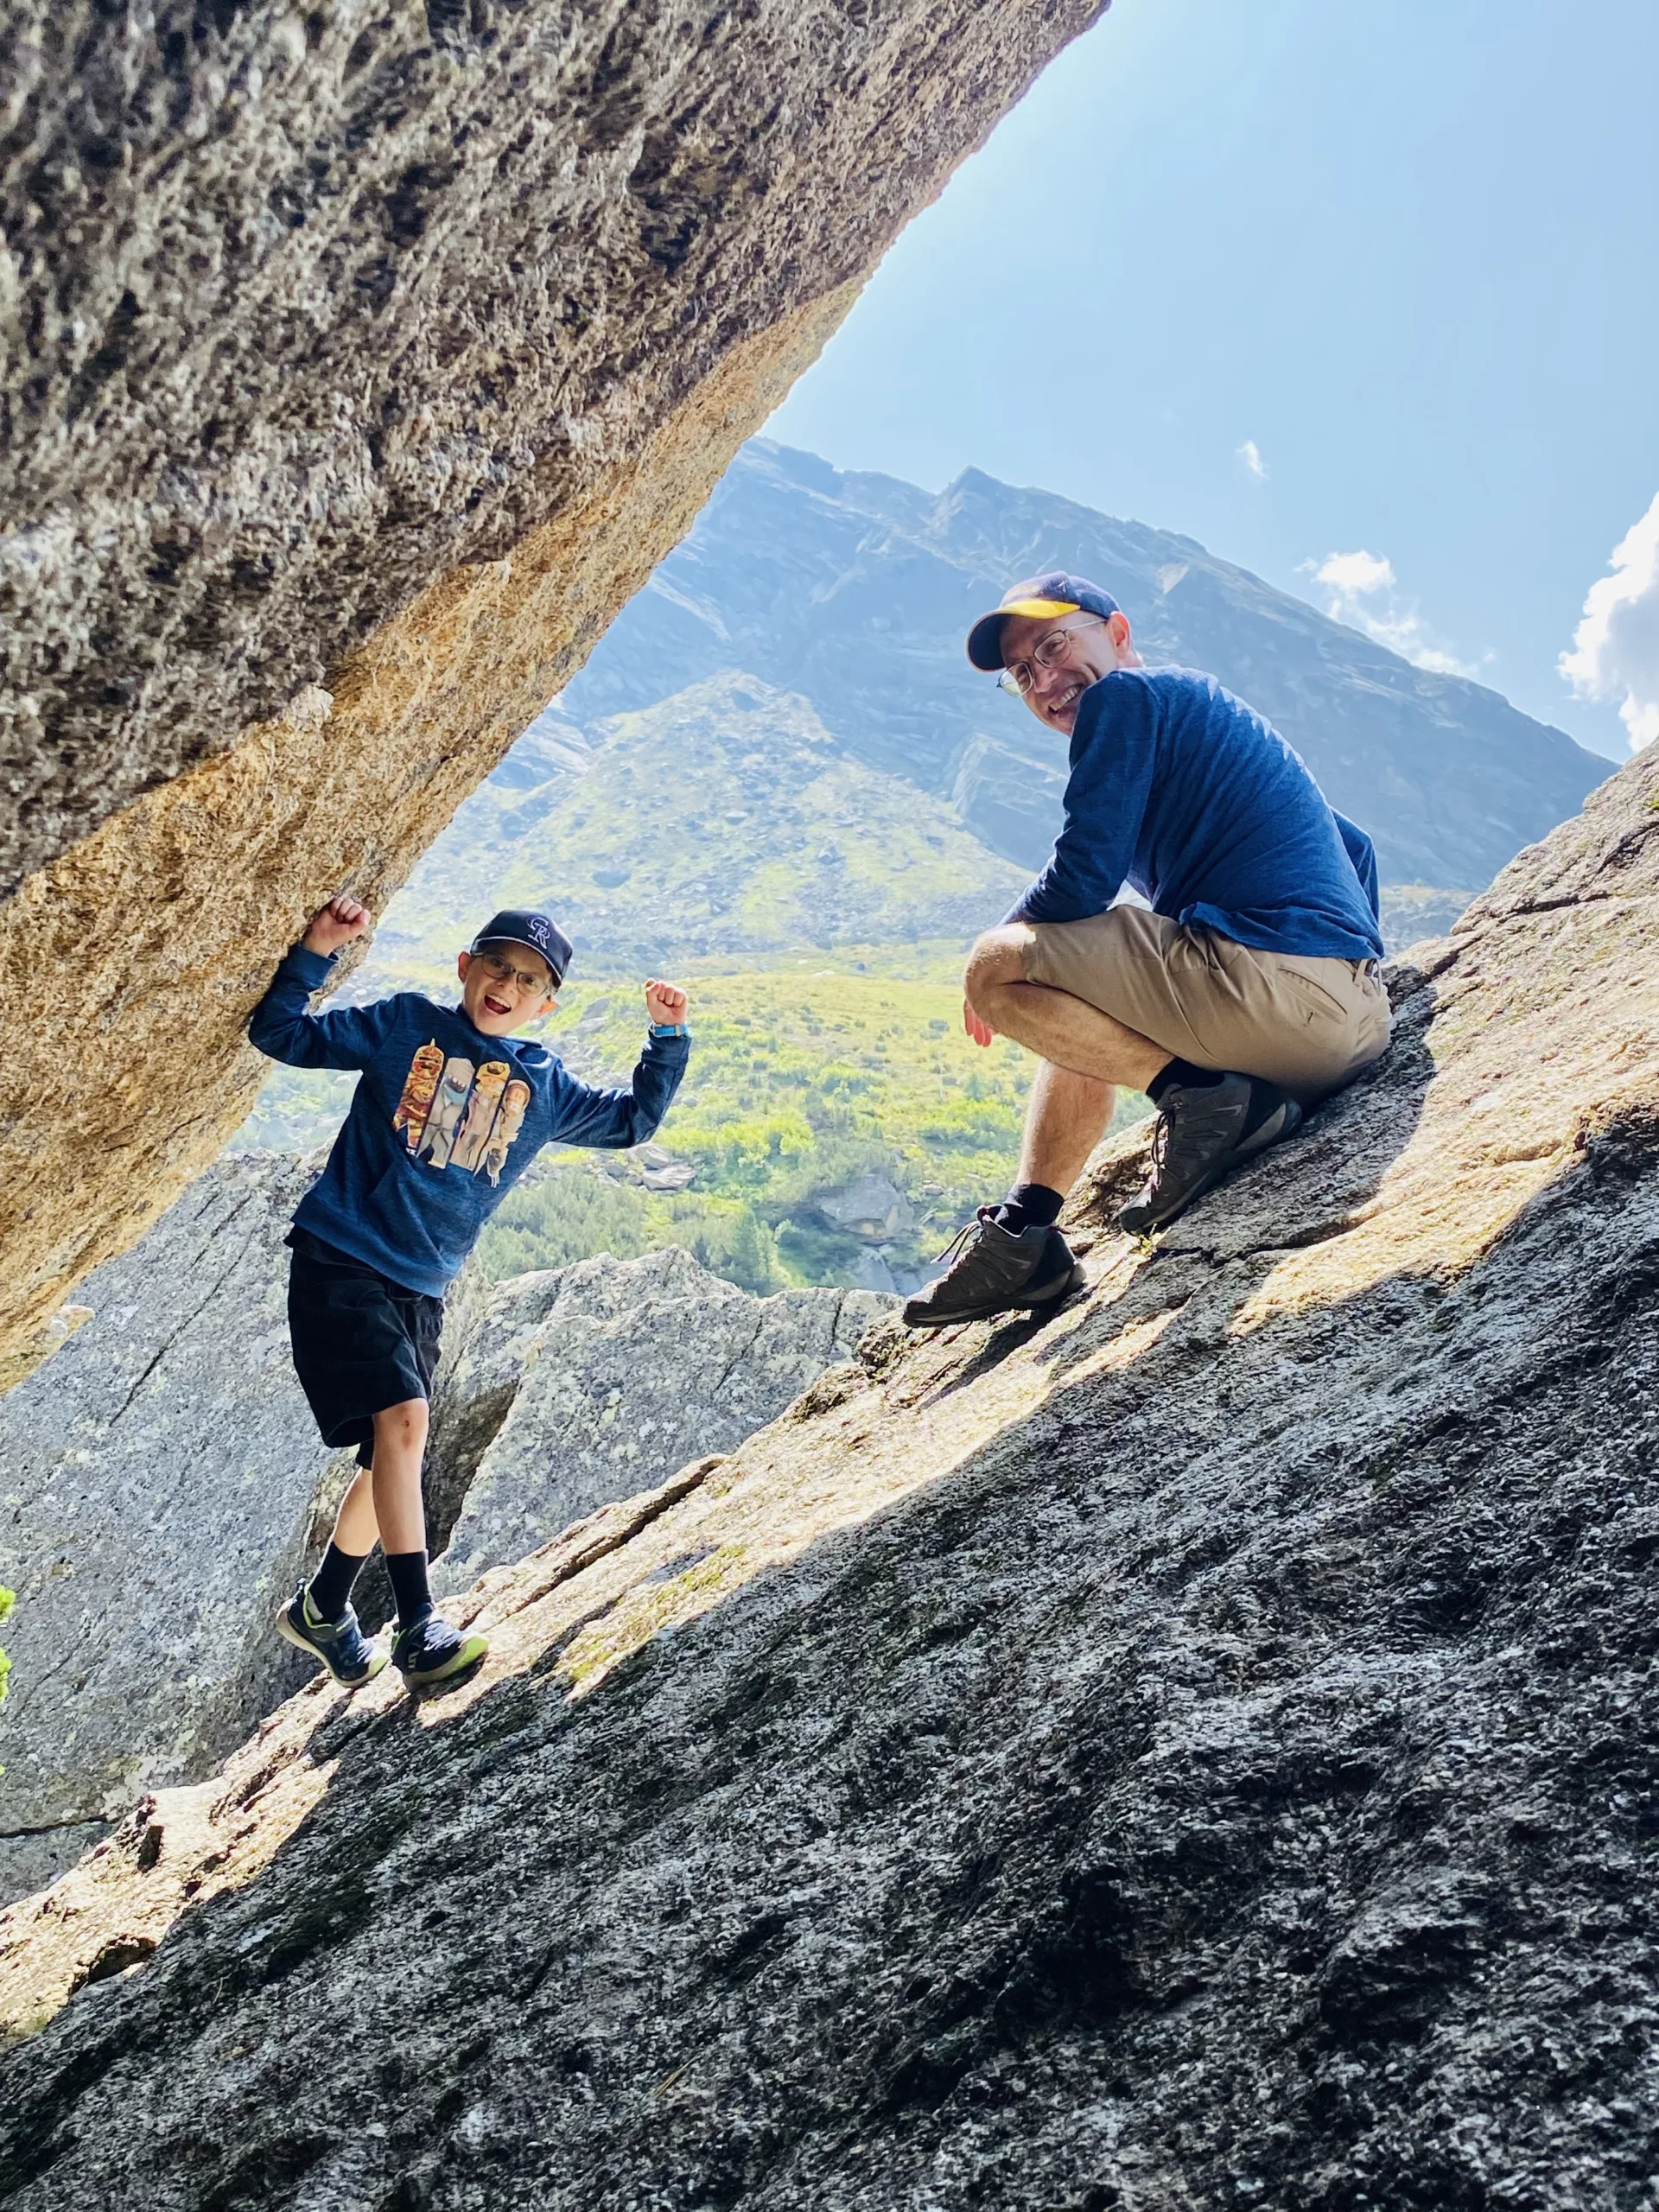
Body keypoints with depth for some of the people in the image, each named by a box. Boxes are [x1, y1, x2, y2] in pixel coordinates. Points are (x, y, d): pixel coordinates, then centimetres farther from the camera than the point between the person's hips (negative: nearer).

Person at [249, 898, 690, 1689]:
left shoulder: (543, 1087, 10)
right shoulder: (405, 1025, -1)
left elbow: (633, 1120, 21)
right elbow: (280, 1035, -1)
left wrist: (668, 1037, 10)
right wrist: (316, 952, -14)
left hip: (421, 1292, 6)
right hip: (339, 1263, -6)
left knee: (393, 1457, 12)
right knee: (403, 1418, -22)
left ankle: (321, 1609, 34)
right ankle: (419, 1629, -17)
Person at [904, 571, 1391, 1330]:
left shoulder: (1130, 696, 1)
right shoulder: (1216, 712, 28)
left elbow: (1081, 881, -7)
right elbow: (1354, 847, 33)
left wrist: (991, 970, 10)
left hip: (1268, 978, -10)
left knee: (999, 966, -4)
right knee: (1085, 1008, 27)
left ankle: (1203, 1097, -11)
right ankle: (1023, 1234, 18)